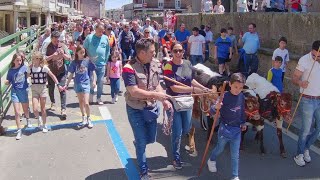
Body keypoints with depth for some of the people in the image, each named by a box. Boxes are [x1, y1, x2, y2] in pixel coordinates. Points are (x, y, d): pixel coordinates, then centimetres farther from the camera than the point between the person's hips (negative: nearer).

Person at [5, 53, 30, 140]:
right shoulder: (11, 70, -2)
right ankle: (19, 130, 4)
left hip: (24, 91, 0)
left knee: (26, 110, 18)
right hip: (15, 91, 0)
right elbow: (8, 82, 5)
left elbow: (28, 76, 2)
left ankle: (28, 119, 51)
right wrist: (6, 82, -16)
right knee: (17, 112, -6)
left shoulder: (24, 67, -6)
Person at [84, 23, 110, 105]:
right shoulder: (89, 37, -3)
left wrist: (105, 60, 6)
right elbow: (84, 48, 2)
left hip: (101, 64, 2)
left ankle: (99, 98, 17)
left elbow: (108, 50, 10)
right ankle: (91, 94, 27)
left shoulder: (105, 38, 4)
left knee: (100, 81, 6)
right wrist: (89, 58, -6)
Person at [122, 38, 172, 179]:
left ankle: (138, 143, 55)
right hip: (136, 110, -5)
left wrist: (164, 100, -10)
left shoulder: (154, 64, -4)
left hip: (152, 108, 6)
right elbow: (134, 92, -28)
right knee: (141, 142, 7)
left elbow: (157, 85, 4)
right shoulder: (129, 68, -25)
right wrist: (155, 95, -26)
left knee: (151, 139, 20)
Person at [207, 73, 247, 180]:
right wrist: (216, 107, -41)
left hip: (237, 129, 3)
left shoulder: (241, 96, -4)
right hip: (225, 128, -3)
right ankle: (211, 160, 49)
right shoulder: (225, 97, -19)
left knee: (235, 155, 8)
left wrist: (243, 123, 20)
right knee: (220, 148, 19)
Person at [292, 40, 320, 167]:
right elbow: (294, 78, -18)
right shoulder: (304, 60, -15)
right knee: (306, 130, 1)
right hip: (307, 101, -6)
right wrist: (300, 82, -38)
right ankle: (299, 155, 18)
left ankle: (306, 148, 33)